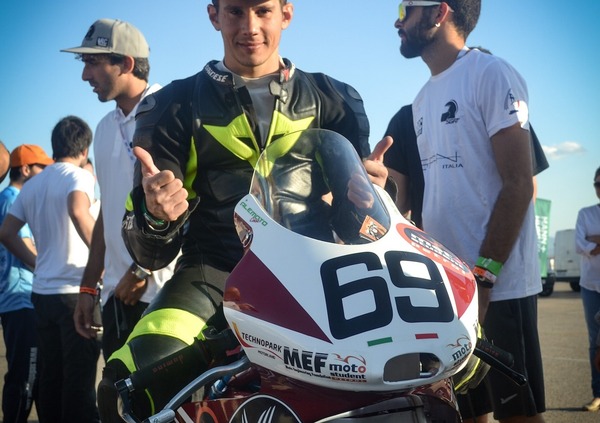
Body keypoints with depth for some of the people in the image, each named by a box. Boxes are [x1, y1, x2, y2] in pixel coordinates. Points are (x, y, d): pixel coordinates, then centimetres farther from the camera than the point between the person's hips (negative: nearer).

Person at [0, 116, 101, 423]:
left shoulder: (31, 185, 15)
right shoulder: (78, 176, -6)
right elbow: (78, 212, -27)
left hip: (42, 292, 7)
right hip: (76, 291, -7)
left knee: (49, 376, 12)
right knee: (79, 379, -4)